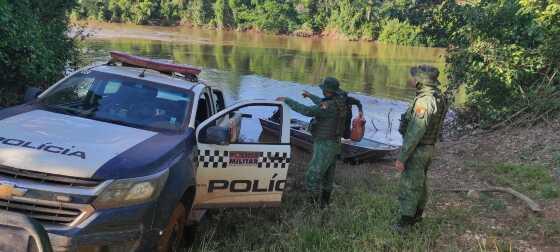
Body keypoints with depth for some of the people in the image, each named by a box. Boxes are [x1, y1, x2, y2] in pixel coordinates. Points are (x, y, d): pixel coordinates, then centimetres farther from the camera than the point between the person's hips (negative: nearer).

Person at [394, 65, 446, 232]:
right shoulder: (438, 97, 2)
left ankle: (405, 223, 13)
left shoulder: (424, 101, -28)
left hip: (417, 150, -9)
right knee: (419, 183, 22)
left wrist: (401, 158, -23)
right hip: (428, 147, 9)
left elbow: (414, 133, -28)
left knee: (408, 186, 2)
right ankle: (417, 215, 38)